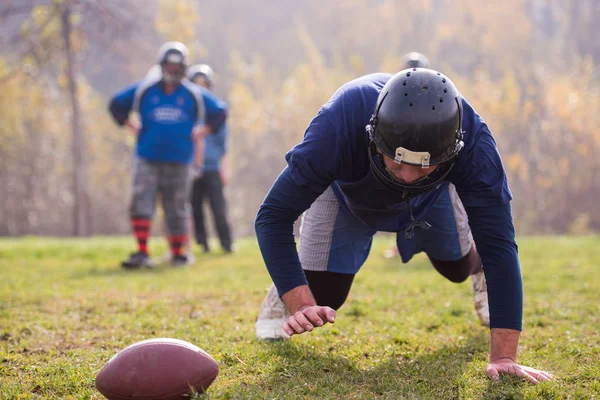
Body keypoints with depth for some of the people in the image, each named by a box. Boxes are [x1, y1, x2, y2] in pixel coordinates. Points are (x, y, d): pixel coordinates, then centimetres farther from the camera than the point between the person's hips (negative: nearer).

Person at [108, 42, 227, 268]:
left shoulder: (194, 95, 3)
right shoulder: (143, 90, 4)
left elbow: (220, 112, 13)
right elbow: (116, 105, 16)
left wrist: (201, 133, 5)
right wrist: (133, 127, 7)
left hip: (179, 162, 0)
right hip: (147, 159, 0)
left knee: (177, 209, 6)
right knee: (141, 202, -14)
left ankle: (178, 253, 19)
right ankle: (142, 253, -13)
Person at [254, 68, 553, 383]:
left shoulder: (472, 139, -42)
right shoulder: (337, 127, -47)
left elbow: (499, 244, -38)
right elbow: (272, 217, -37)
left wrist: (503, 357, -42)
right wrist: (300, 304, -49)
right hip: (346, 187, -1)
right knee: (322, 296, -6)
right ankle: (283, 295, 29)